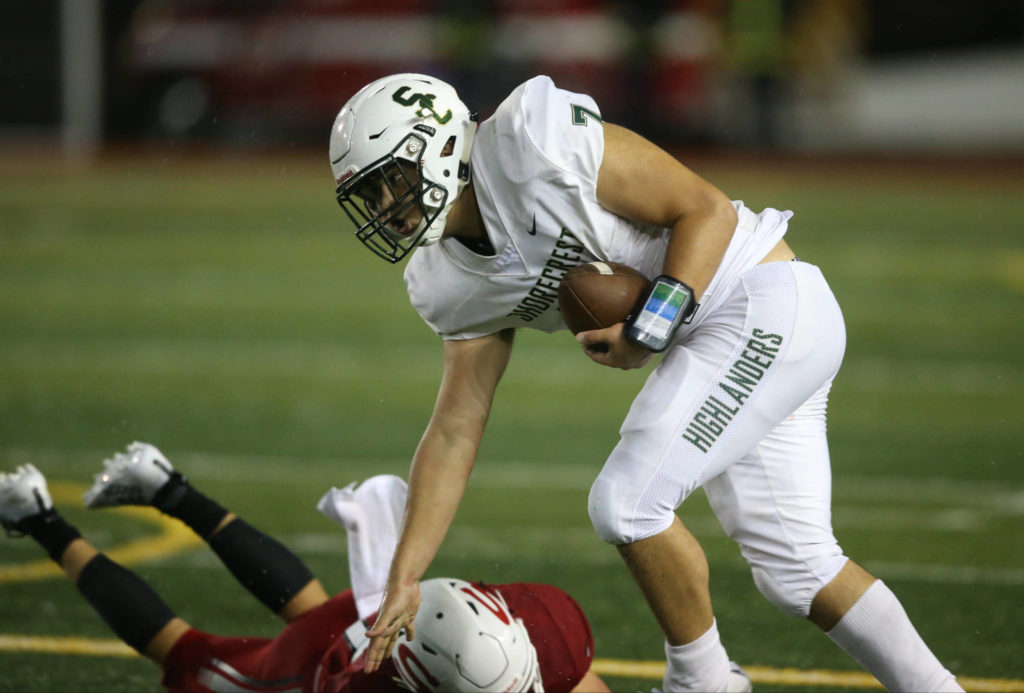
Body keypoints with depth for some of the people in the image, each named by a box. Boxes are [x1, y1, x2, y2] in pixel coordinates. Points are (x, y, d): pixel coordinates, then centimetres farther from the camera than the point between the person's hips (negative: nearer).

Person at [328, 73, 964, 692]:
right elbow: (454, 433, 6)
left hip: (764, 298, -9)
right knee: (793, 564, 10)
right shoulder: (458, 289, 5)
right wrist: (403, 580, 0)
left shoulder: (534, 141, -20)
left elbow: (707, 210, -15)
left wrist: (648, 329, -24)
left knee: (628, 502, -14)